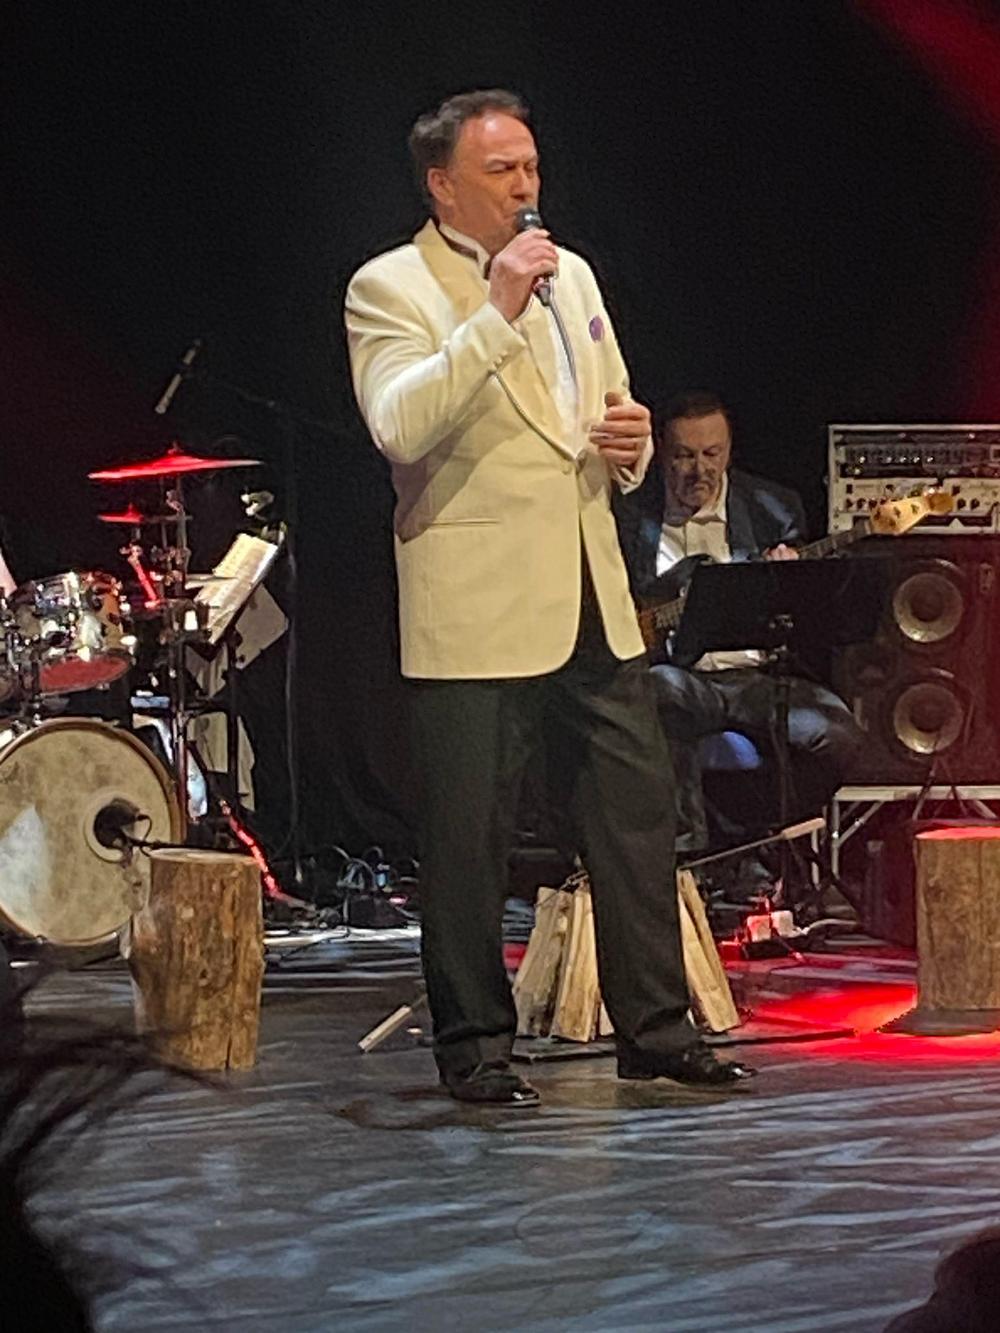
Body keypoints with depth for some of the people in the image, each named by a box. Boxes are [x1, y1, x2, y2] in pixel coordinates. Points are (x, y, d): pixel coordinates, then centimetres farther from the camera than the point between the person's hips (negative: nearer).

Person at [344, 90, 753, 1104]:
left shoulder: (571, 276, 17)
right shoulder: (391, 288, -5)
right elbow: (399, 425, -22)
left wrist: (629, 441, 2)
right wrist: (496, 313, -26)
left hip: (592, 601, 7)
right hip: (475, 611, -7)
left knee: (639, 811, 8)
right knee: (469, 840, -1)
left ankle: (654, 1025, 17)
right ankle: (474, 1047, 8)